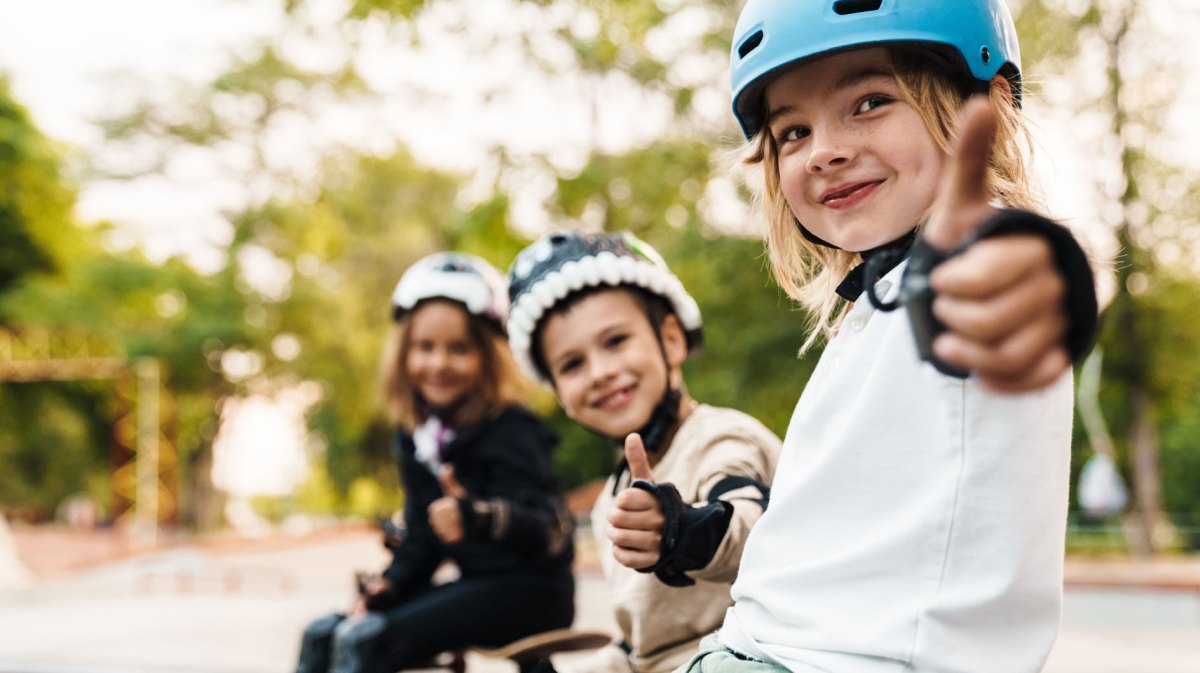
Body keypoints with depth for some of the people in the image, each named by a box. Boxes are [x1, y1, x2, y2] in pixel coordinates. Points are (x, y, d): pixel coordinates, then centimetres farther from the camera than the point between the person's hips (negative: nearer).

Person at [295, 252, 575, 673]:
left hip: (527, 592, -8)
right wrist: (385, 586, -3)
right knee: (323, 635, -2)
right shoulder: (417, 435, 7)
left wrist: (482, 519, -51)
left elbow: (549, 528, -31)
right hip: (476, 584, 8)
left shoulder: (510, 432, -17)